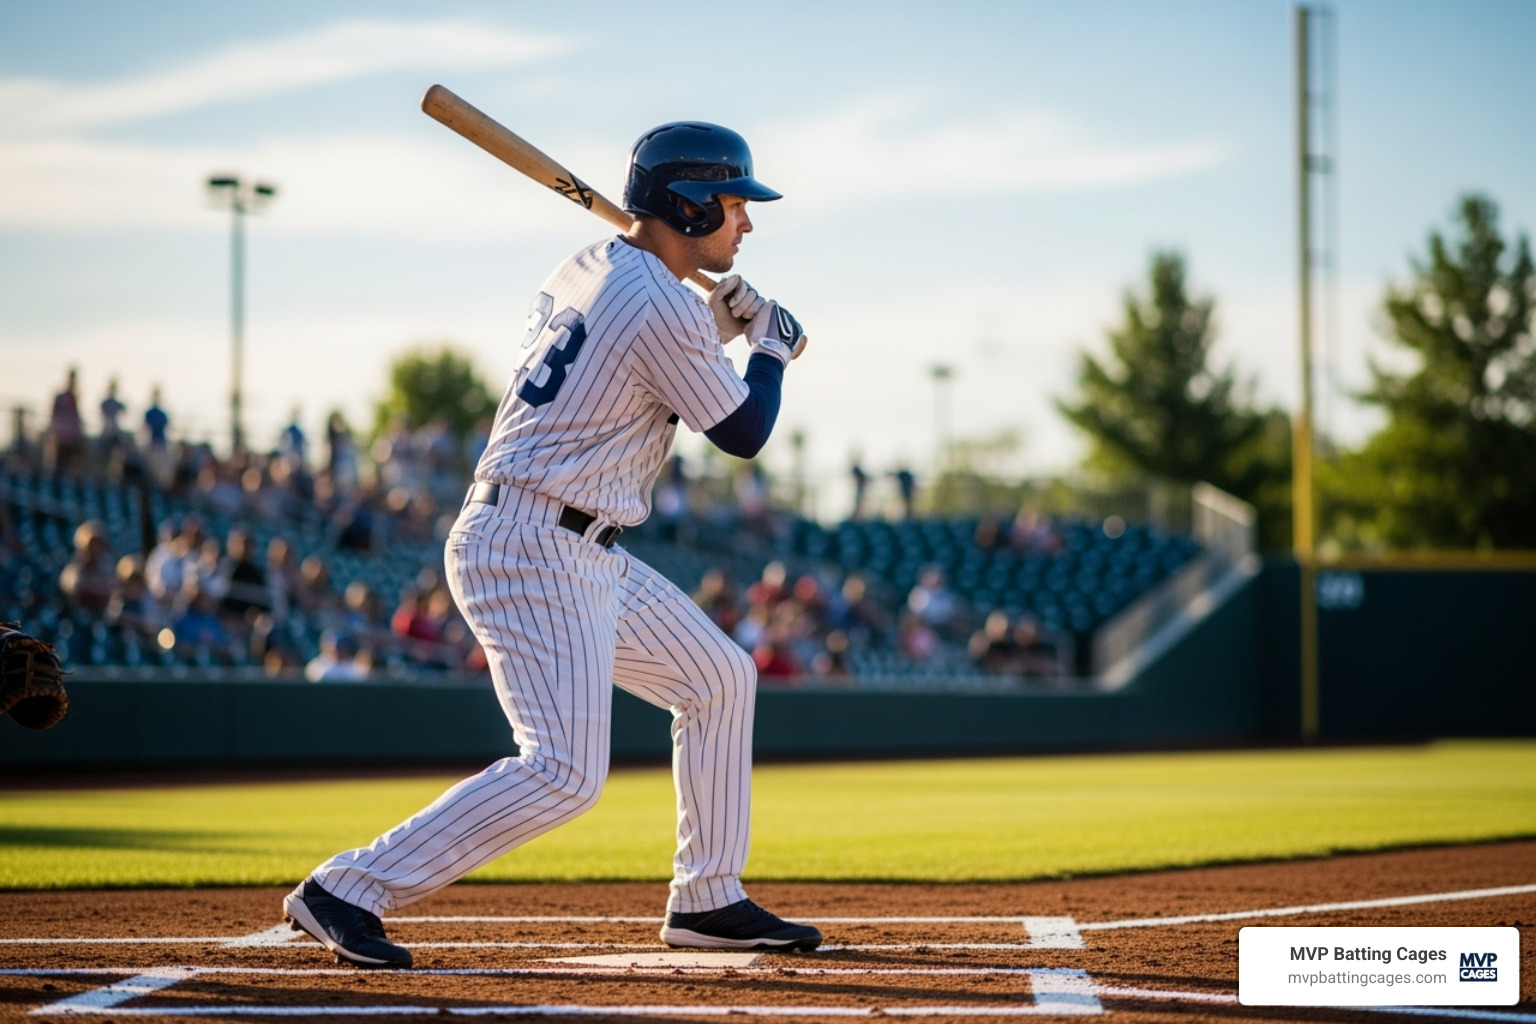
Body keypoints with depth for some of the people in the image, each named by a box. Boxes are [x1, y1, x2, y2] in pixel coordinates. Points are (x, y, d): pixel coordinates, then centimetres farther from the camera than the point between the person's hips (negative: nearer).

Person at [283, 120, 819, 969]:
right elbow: (743, 433, -5)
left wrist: (720, 328, 18)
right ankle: (346, 892, -15)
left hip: (583, 555, 10)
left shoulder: (584, 270, 12)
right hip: (533, 549, -10)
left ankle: (707, 903, 21)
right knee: (563, 771, -17)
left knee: (719, 678, 17)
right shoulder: (662, 309, -16)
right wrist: (772, 351, 13)